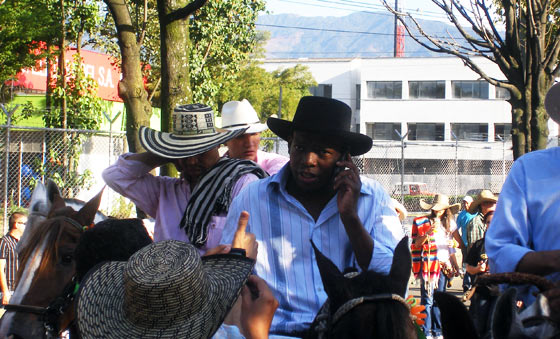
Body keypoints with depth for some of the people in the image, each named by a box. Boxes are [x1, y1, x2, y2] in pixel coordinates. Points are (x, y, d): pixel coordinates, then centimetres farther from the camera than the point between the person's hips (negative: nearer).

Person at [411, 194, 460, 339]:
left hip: (443, 265, 5)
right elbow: (416, 244, -4)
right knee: (427, 299, -7)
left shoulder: (448, 224, 15)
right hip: (428, 264, -5)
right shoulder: (422, 222, 1)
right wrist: (427, 233, -19)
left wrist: (455, 265, 17)